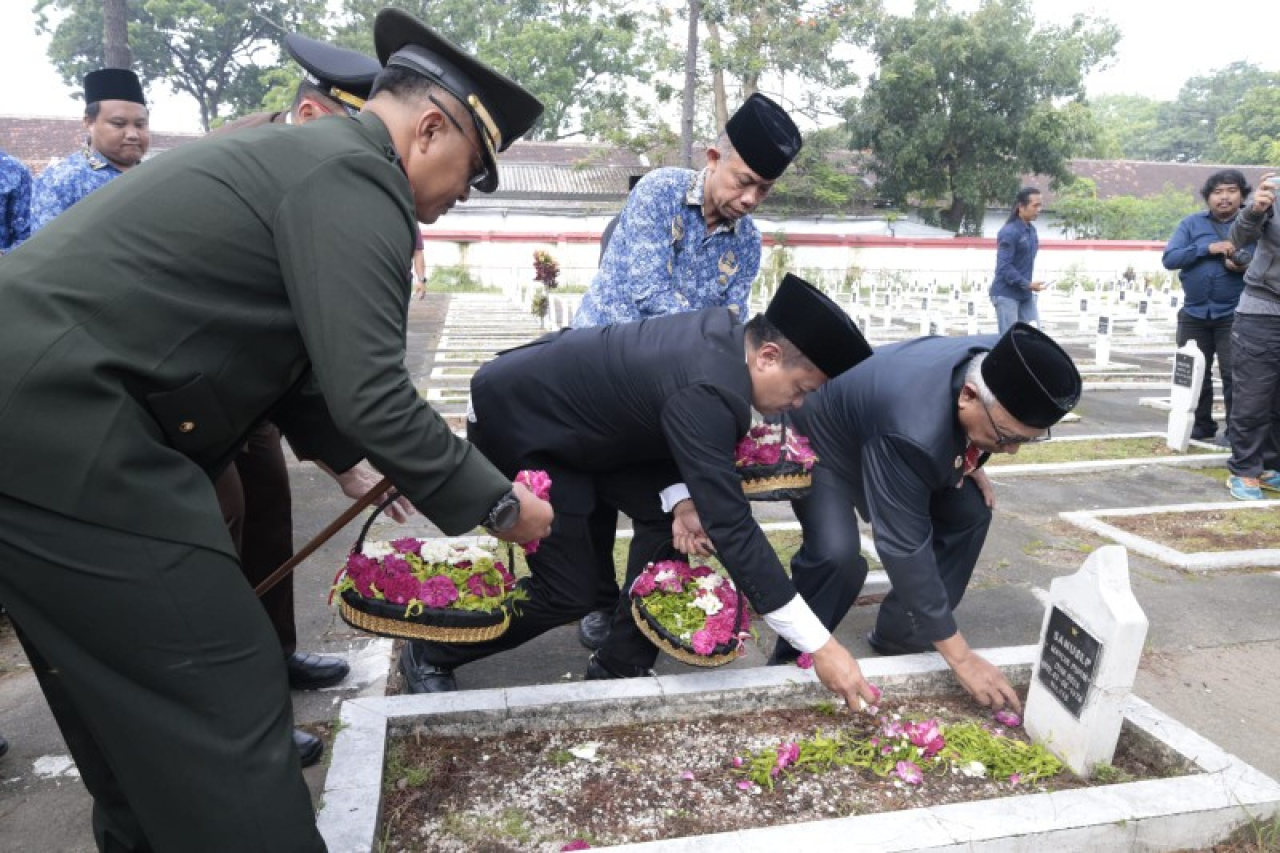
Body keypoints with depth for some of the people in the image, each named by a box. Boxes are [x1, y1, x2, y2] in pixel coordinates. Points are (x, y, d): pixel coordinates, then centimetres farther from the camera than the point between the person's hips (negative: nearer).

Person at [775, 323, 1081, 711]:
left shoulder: (1003, 367, -22)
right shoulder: (911, 433, -44)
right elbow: (904, 547, -39)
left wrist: (970, 463, -7)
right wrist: (960, 656, -35)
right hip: (820, 442, -7)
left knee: (969, 513, -3)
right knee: (837, 554, -27)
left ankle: (899, 638, 11)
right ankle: (792, 661, -1)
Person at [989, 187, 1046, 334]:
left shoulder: (1031, 230, 11)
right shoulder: (1009, 232, -16)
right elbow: (1004, 267, -21)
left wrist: (1029, 285, 14)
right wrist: (1028, 284, -22)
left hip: (1026, 295, 8)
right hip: (1006, 294, -8)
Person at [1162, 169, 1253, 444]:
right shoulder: (1192, 223, 5)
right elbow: (1169, 258, -7)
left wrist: (1246, 266, -21)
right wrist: (1208, 248, -18)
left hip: (1233, 314, -2)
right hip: (1194, 313, 3)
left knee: (1233, 374, -5)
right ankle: (1202, 425, 25)